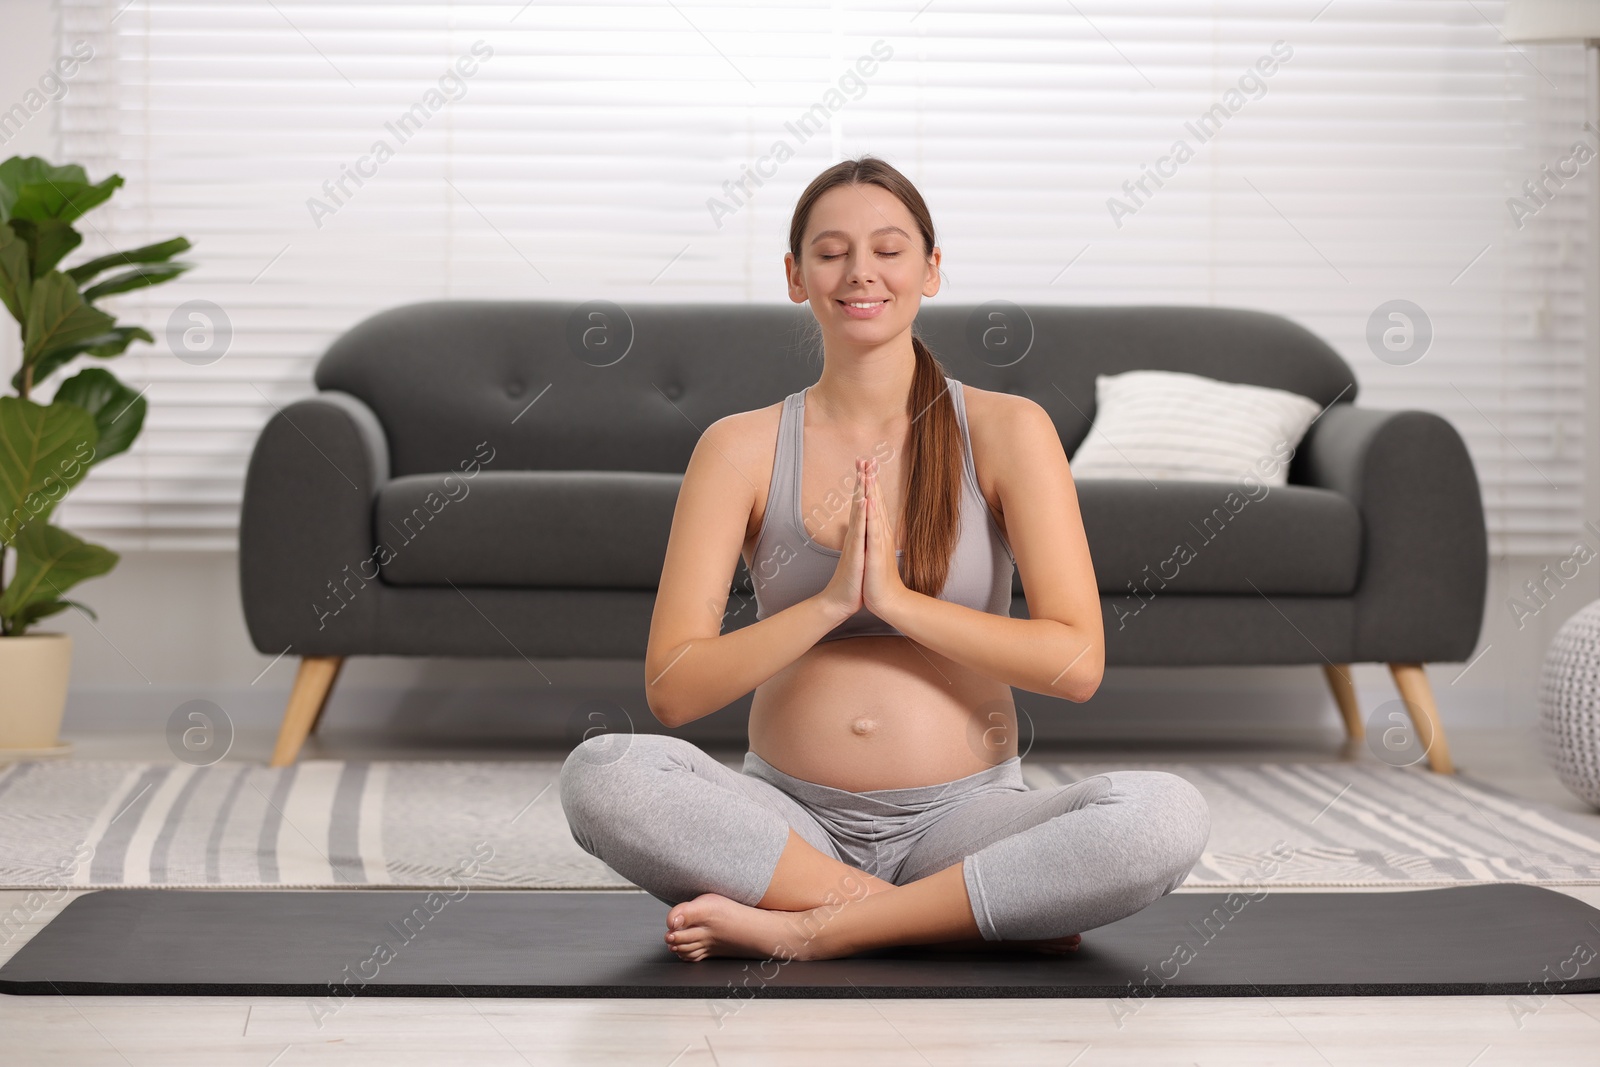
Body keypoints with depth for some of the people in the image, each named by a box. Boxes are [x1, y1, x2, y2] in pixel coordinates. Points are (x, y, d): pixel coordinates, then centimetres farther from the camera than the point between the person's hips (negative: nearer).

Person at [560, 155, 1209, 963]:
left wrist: (895, 597, -17)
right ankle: (960, 917, -21)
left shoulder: (1006, 432, 0)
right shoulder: (742, 448, 1)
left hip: (960, 815, -1)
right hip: (790, 818, 1)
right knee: (600, 774, -29)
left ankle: (807, 928, -22)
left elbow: (1076, 662, -9)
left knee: (1166, 816, -29)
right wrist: (830, 602, -18)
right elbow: (671, 690, -7)